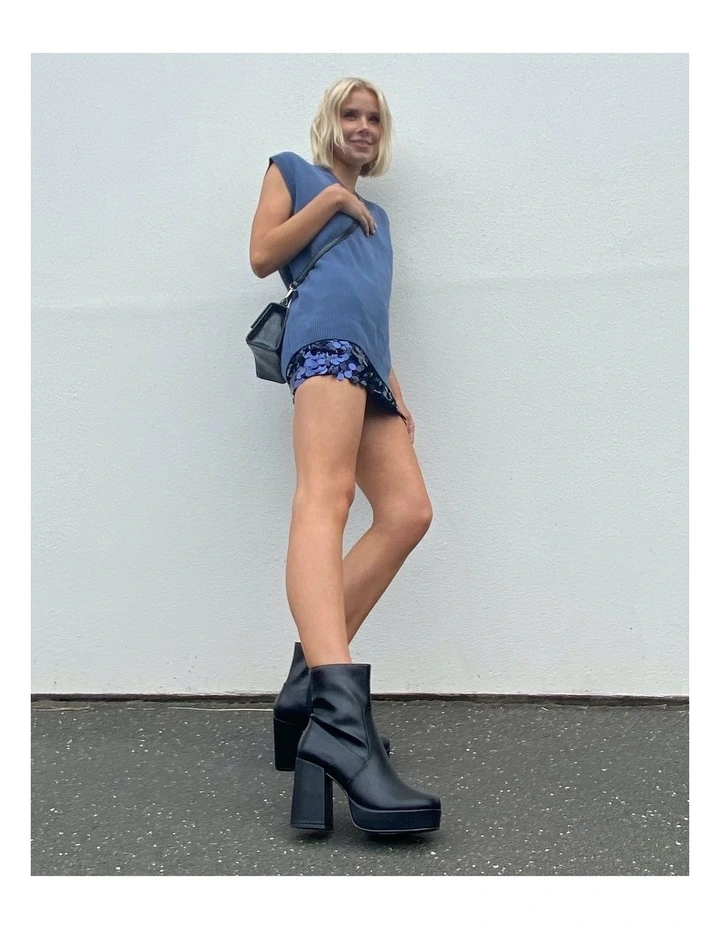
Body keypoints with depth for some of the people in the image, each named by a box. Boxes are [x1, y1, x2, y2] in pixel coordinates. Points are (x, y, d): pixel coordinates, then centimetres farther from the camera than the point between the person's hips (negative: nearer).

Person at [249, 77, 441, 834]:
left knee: (407, 511, -14)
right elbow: (262, 256, 8)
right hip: (323, 333, -8)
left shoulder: (376, 214, 37)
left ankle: (312, 680, -13)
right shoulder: (292, 170, 22)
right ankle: (340, 714, -49)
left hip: (367, 359, 8)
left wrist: (396, 391, 17)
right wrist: (329, 200, 5)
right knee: (326, 495, -30)